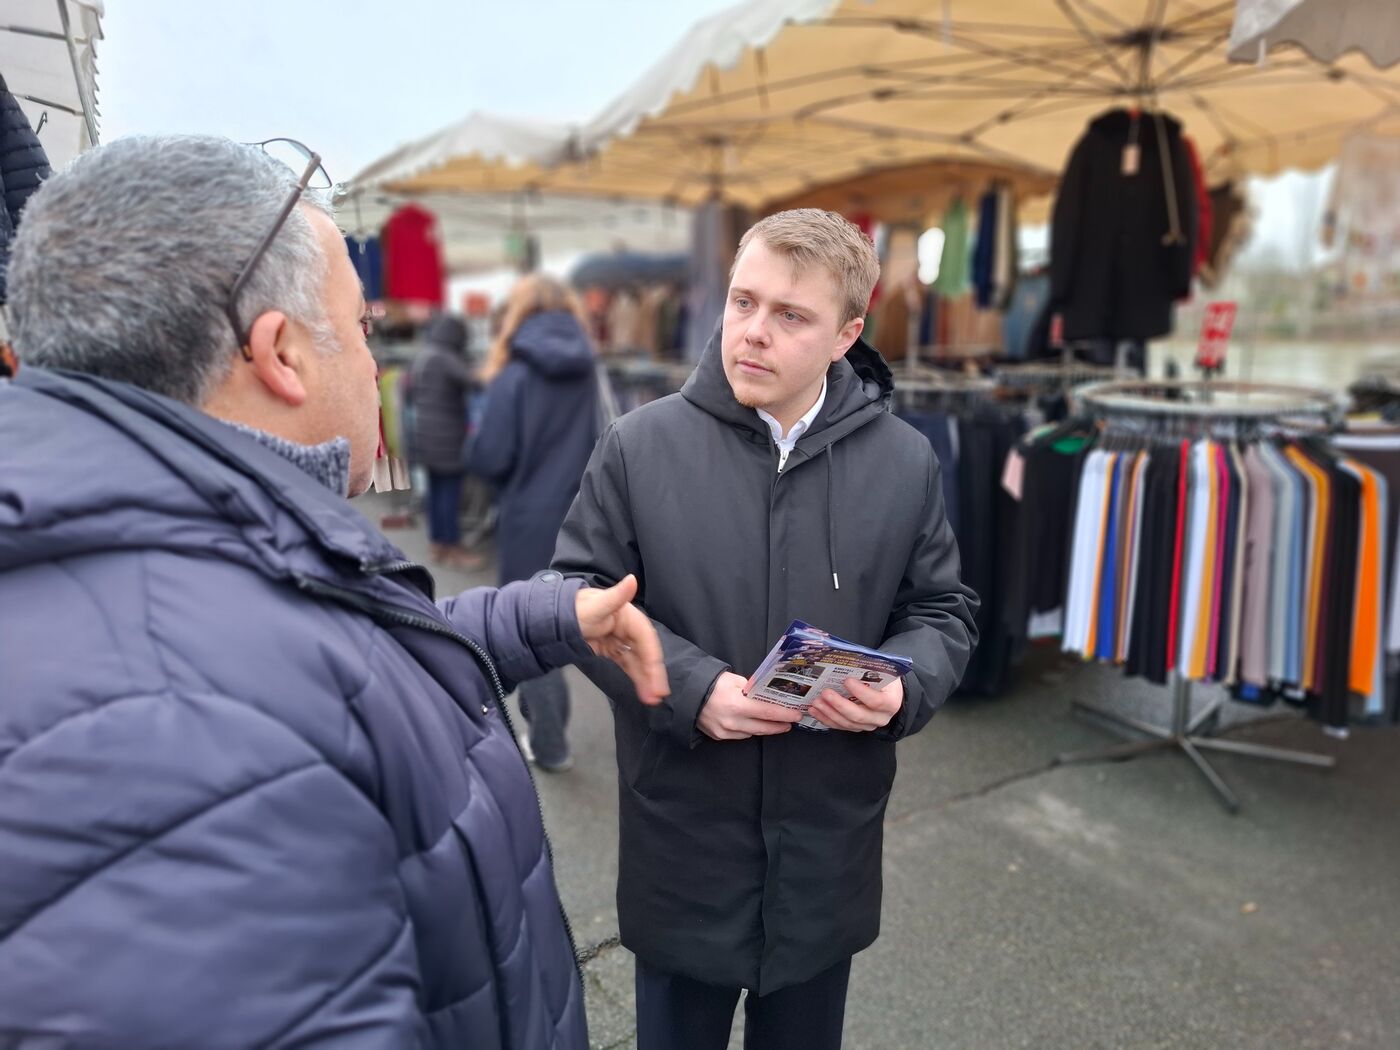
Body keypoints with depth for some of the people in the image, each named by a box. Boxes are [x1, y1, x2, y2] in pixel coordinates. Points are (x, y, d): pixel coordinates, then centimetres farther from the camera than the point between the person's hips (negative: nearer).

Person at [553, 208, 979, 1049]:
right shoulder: (640, 446, -10)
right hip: (684, 839, -1)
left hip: (829, 843, 2)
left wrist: (903, 688, -17)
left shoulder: (906, 462, -4)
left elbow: (943, 610, 5)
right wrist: (691, 687, -19)